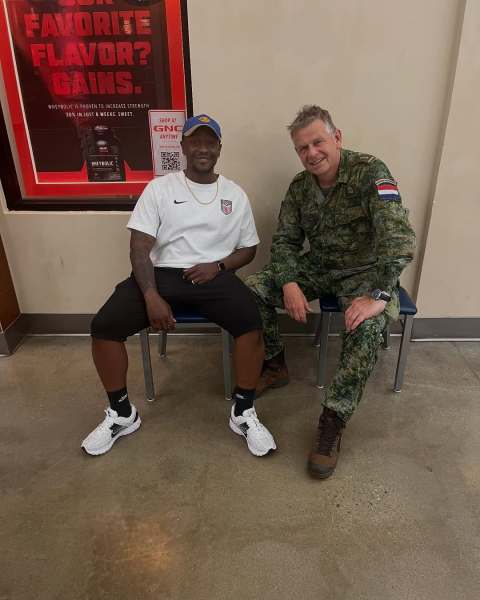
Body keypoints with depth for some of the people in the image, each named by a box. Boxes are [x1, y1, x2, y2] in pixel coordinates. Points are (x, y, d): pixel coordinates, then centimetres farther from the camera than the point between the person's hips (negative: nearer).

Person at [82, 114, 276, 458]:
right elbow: (140, 246, -2)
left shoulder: (235, 194, 11)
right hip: (163, 274, 1)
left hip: (215, 276, 0)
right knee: (103, 326, -18)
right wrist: (152, 296, -17)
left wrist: (218, 265, -8)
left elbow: (248, 249, 14)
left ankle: (244, 413, -7)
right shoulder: (160, 188, 6)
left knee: (252, 323, -30)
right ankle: (122, 414, 5)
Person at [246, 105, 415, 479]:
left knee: (367, 325, -36)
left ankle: (334, 422, -21)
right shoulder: (300, 186, -1)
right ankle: (275, 366, 9)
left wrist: (379, 296, -39)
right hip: (317, 268, 5)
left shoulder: (370, 173, -19)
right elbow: (285, 240, 1)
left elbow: (399, 236, -30)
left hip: (363, 270, -5)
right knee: (253, 288, -11)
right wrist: (289, 284, -18)